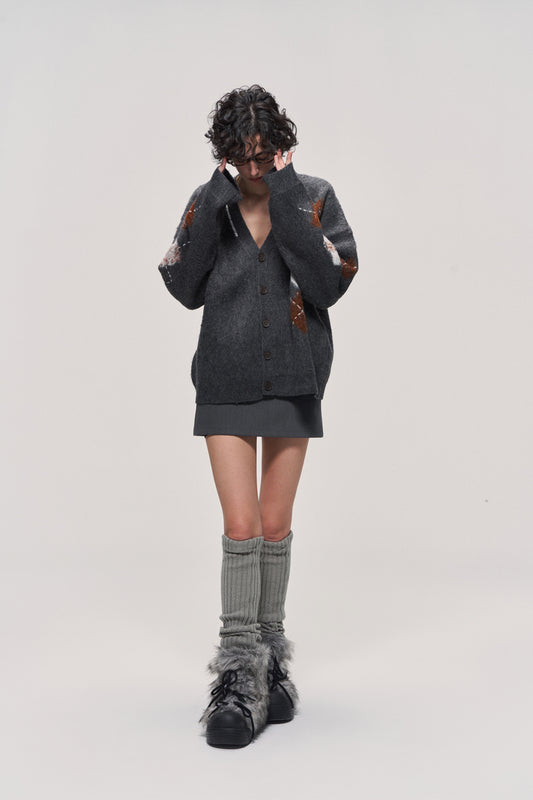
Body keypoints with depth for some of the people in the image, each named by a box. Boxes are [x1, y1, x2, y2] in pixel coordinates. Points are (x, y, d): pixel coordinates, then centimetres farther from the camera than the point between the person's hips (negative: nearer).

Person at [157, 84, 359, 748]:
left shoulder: (314, 197, -1)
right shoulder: (208, 201, 2)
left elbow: (330, 285, -12)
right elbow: (186, 290, -4)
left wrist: (288, 213, -20)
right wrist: (210, 219, -14)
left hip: (293, 384, 0)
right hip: (226, 386, 0)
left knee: (276, 527, 8)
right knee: (241, 528, -5)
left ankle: (270, 655, 26)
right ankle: (240, 674, 4)